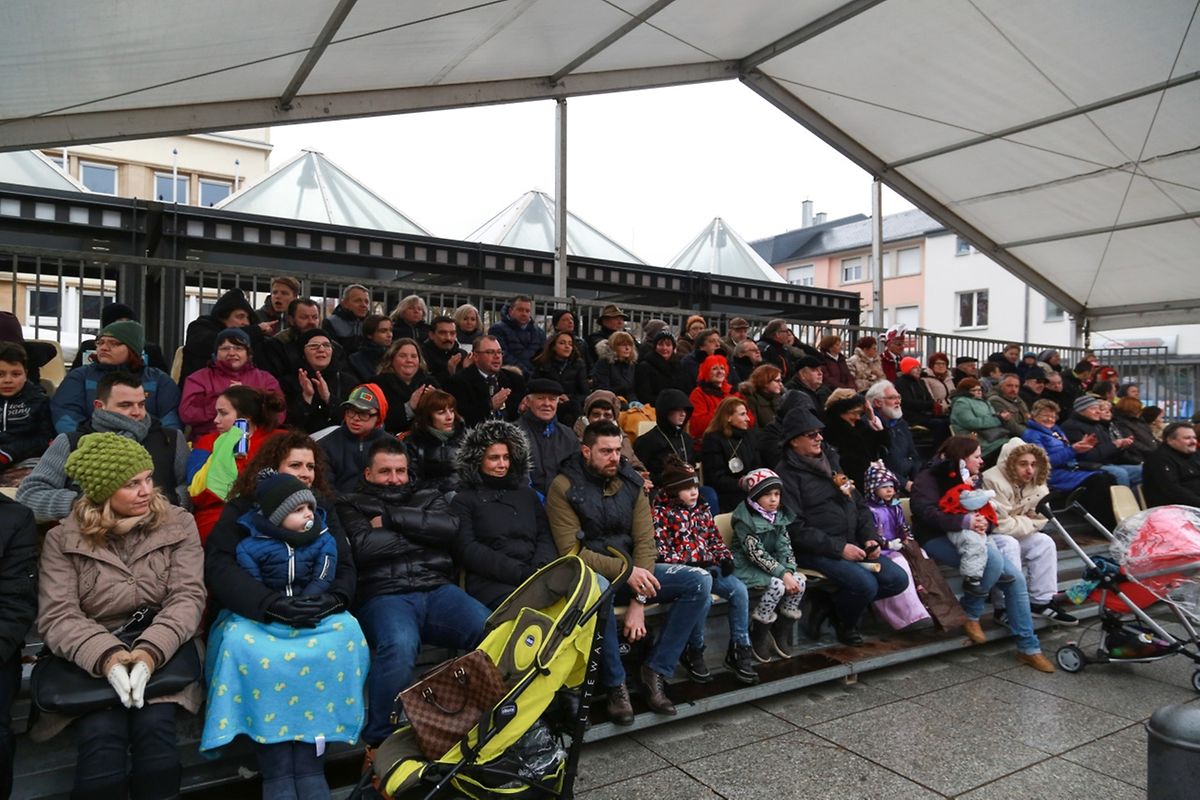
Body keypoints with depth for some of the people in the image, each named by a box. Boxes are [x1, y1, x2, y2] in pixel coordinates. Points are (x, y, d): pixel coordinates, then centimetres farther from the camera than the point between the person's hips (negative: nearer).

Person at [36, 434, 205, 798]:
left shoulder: (178, 524, 1)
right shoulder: (63, 539, 1)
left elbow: (188, 596, -7)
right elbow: (57, 616, -8)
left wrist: (149, 651, -24)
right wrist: (107, 656, -27)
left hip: (161, 653, 0)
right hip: (89, 662, 0)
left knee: (154, 725, -25)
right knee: (100, 735, -24)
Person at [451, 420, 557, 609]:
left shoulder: (527, 494, 27)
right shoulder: (464, 500, 13)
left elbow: (545, 537, 17)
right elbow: (466, 549, -1)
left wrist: (540, 568, -7)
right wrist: (521, 572, -13)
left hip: (536, 578, 4)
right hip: (491, 582, -4)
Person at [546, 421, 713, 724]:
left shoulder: (631, 483, 4)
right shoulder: (564, 487, -9)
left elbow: (645, 541, -2)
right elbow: (571, 551, -15)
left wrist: (639, 600, -15)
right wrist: (625, 571, -25)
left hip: (632, 570, 5)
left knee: (700, 580, -13)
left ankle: (655, 670, -8)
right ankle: (615, 685, -20)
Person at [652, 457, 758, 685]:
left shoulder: (702, 509, 16)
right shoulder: (660, 512, -4)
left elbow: (715, 538, 22)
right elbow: (659, 551, -12)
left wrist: (725, 558, 1)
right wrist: (694, 566, -19)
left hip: (708, 567, 6)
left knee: (739, 590, -17)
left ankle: (739, 649, -5)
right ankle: (693, 653, -9)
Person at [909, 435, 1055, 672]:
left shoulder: (969, 480, 18)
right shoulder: (928, 479, -7)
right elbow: (926, 513, -22)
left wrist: (983, 523, -12)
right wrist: (965, 522, -31)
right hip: (937, 540, -8)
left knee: (1015, 576, -10)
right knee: (993, 559, -32)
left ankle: (1028, 648, -1)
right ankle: (970, 615, -10)